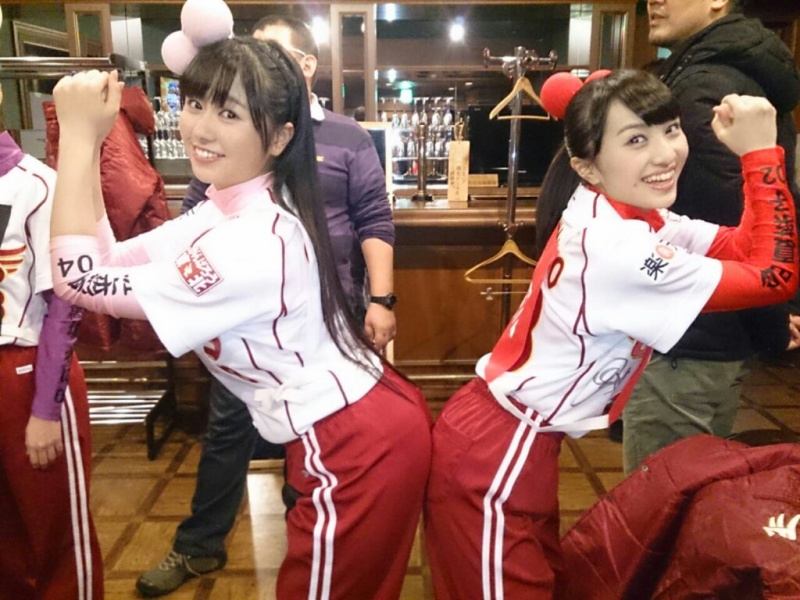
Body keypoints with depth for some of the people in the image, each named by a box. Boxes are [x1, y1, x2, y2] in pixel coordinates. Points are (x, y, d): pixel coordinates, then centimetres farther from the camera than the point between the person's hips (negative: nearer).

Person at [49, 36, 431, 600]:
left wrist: (79, 135, -18)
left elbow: (80, 278, -22)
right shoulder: (224, 210, 2)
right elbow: (108, 261, 1)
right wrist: (86, 142, -5)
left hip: (359, 448, -9)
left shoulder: (255, 241, -28)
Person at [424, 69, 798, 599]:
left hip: (515, 439, 9)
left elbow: (747, 249, 6)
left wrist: (755, 156, -2)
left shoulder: (619, 216, 1)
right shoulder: (616, 248, -27)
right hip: (491, 456, -9)